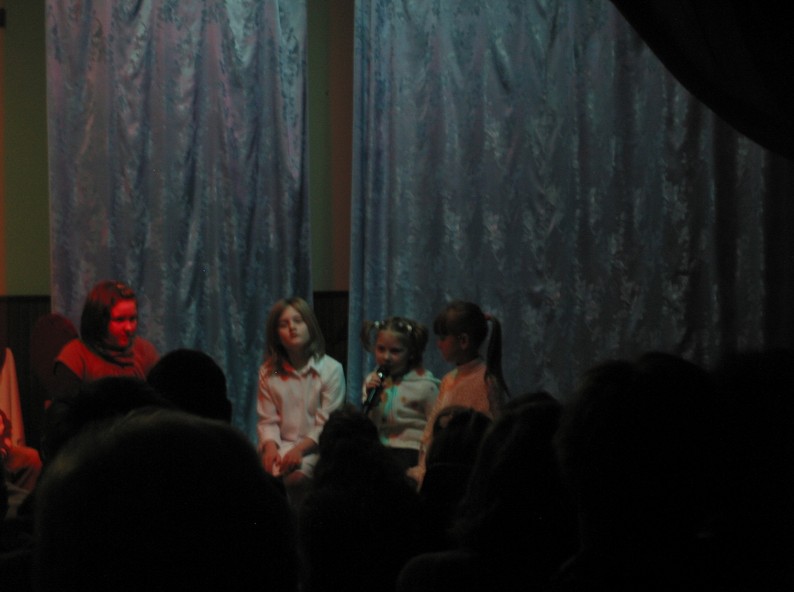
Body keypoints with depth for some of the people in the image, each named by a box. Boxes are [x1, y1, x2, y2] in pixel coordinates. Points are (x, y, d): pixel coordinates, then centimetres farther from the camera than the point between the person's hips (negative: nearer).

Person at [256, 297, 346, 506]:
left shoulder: (331, 369, -3)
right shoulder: (268, 373, 8)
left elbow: (327, 423, -6)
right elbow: (267, 420, 5)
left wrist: (300, 449, -18)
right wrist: (270, 446, -16)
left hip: (314, 448, -3)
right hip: (282, 446, 3)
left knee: (295, 475, -31)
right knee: (270, 469, -28)